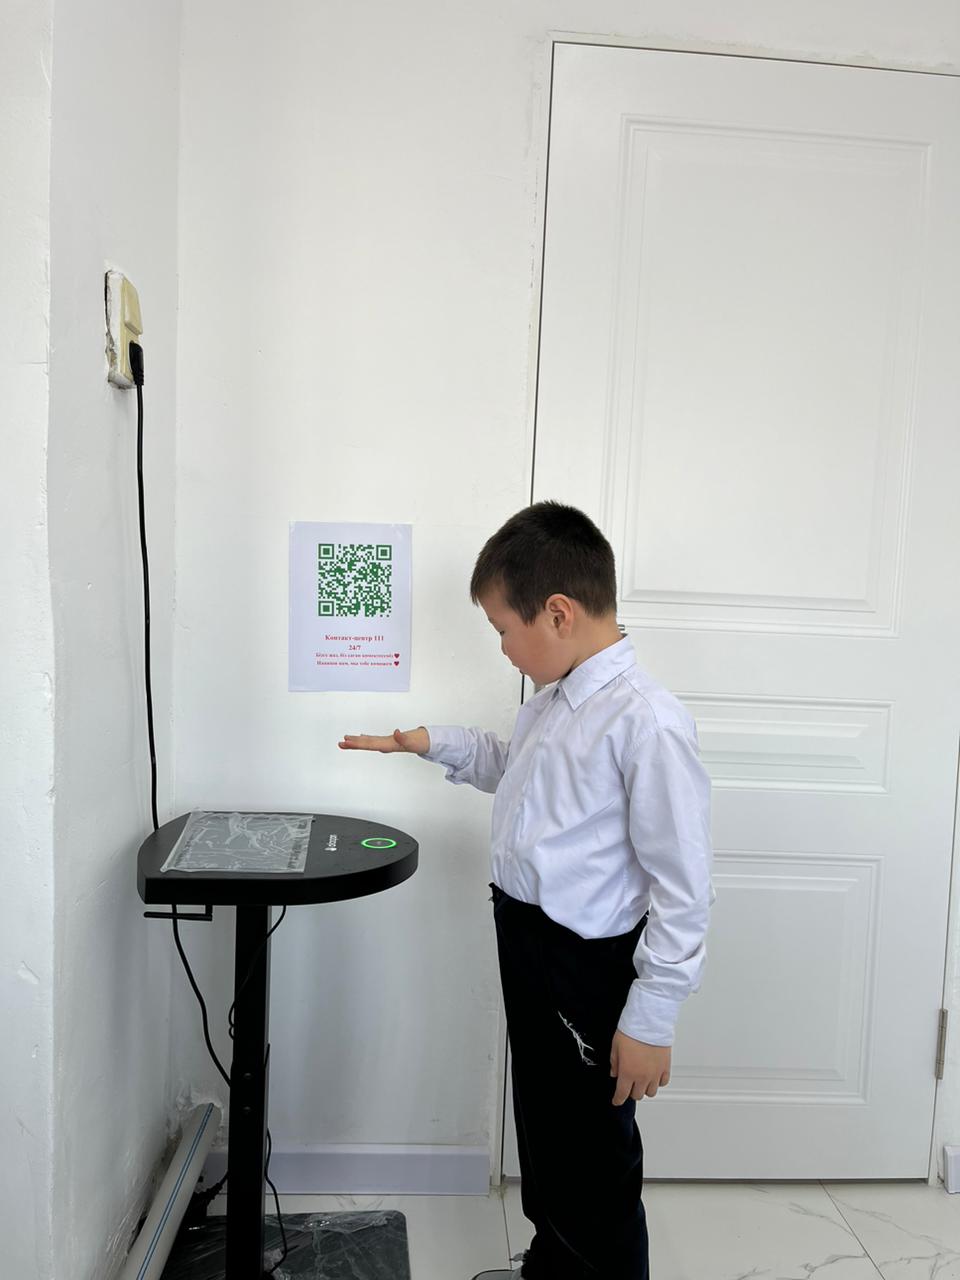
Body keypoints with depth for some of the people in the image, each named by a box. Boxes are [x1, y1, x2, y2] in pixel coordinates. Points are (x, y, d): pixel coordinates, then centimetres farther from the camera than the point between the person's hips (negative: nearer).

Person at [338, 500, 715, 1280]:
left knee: (594, 1158, 11)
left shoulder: (647, 722, -26)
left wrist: (651, 1020, -18)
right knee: (541, 1125, 27)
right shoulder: (556, 699, 2)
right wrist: (434, 743, 14)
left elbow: (684, 888, -23)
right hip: (526, 939, 9)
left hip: (589, 965, -9)